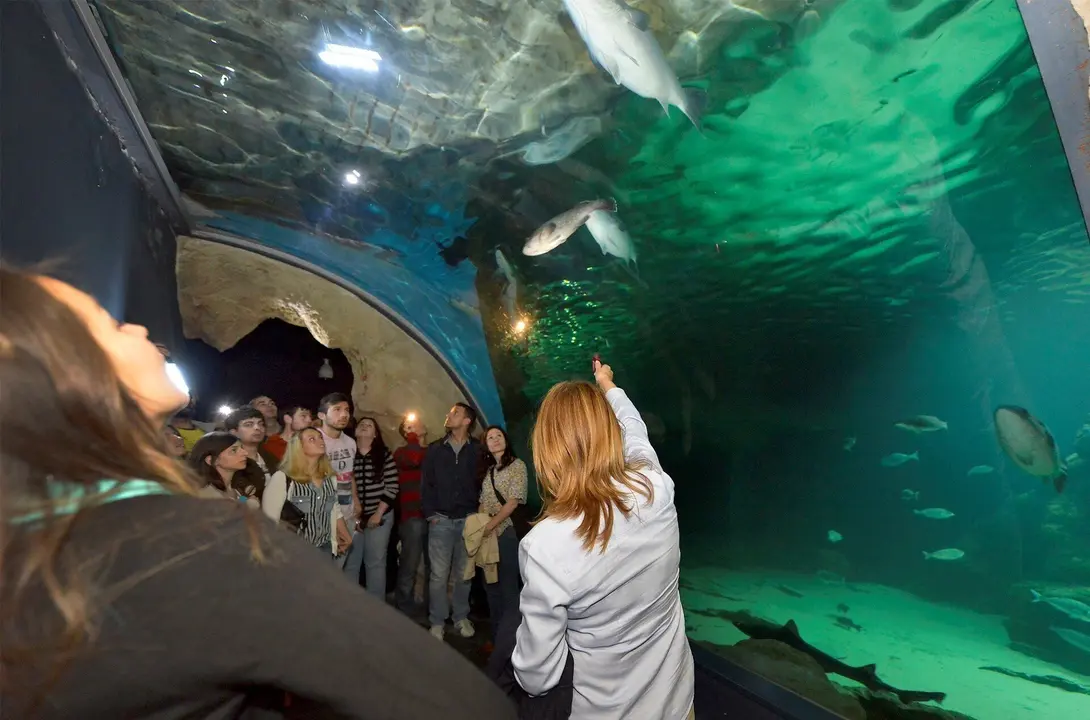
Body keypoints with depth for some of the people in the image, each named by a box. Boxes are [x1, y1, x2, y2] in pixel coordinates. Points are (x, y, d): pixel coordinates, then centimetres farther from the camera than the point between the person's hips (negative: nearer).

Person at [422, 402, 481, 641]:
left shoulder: (478, 450, 0)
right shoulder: (435, 449, 6)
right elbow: (426, 483, 5)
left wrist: (478, 513, -6)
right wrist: (431, 513, -3)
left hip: (468, 520, 0)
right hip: (441, 520, 1)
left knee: (463, 573, 10)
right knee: (439, 574, 2)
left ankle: (461, 617, 26)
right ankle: (437, 622, 16)